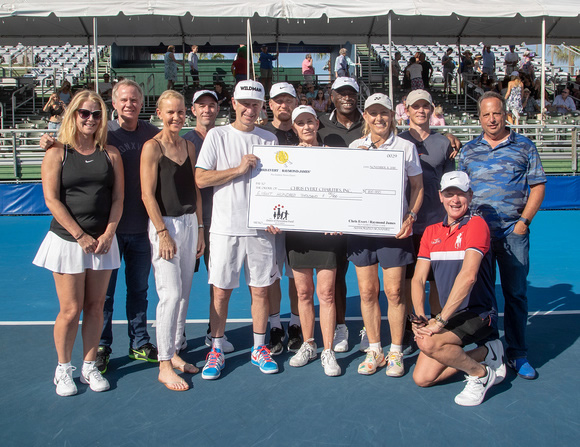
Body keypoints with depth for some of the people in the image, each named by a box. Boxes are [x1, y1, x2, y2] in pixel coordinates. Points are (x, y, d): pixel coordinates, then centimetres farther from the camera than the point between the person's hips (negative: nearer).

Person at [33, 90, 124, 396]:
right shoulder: (57, 153, -1)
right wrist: (81, 236, -11)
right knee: (71, 309, 1)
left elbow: (118, 198, 5)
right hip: (67, 241, -3)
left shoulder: (110, 154, 6)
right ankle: (63, 369, 21)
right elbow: (52, 200, -7)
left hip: (103, 242, 3)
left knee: (95, 307, 8)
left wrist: (107, 234, -6)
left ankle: (89, 367, 23)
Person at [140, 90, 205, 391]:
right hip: (165, 223, -6)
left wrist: (200, 228, 11)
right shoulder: (152, 147, -6)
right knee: (171, 294, -9)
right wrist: (163, 233, -15)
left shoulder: (189, 146, 12)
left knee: (184, 293, 9)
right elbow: (148, 195, -11)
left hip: (190, 222, 6)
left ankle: (174, 352, 22)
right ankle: (164, 366, 1)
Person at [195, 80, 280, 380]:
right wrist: (239, 169, -13)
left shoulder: (269, 139, 10)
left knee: (261, 290, 8)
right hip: (225, 227, -2)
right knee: (221, 291, 4)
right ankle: (217, 350, 20)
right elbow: (200, 179, -5)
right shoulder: (217, 136, 2)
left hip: (261, 227, 2)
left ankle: (259, 348, 23)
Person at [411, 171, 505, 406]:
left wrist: (440, 320, -28)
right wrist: (420, 316, -15)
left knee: (428, 342, -30)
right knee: (422, 378, -1)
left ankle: (481, 373, -4)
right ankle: (484, 353, 15)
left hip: (478, 314, -7)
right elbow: (418, 279, 2)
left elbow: (468, 276, -25)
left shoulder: (476, 224, -12)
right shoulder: (431, 232, 8)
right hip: (449, 316, 7)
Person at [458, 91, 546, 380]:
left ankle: (517, 353, 15)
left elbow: (537, 186, 4)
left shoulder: (524, 147, 6)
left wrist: (524, 221, -6)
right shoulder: (469, 150, 11)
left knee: (516, 293, 3)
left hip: (513, 233, -1)